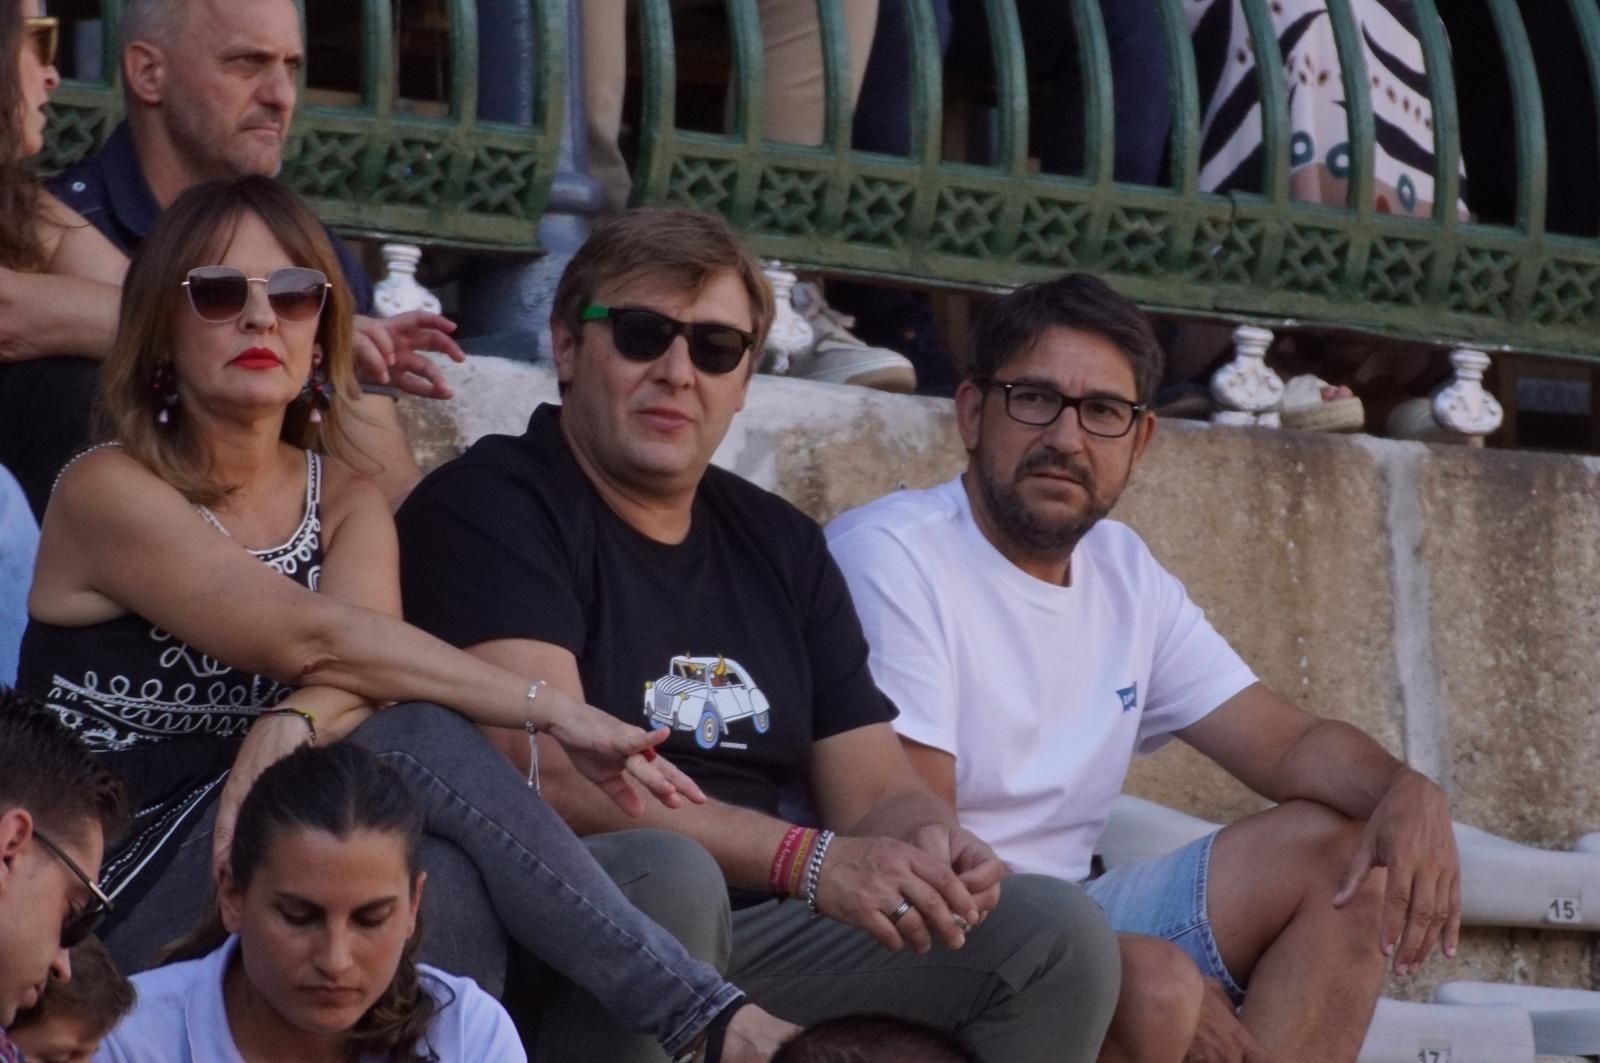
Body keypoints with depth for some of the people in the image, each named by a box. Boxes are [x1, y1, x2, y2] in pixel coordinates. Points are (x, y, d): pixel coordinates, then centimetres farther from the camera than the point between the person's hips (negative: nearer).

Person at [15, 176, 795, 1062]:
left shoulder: (345, 501, 13)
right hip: (121, 894, -5)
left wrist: (293, 725, -32)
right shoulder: (108, 491, -7)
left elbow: (361, 668, -9)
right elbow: (314, 635, -19)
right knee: (420, 740, -28)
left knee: (447, 885, -31)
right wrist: (552, 710, -22)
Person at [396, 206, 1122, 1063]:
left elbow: (877, 791, 12)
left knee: (1056, 933, -7)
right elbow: (554, 773, -19)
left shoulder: (780, 544, 16)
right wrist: (806, 859, -26)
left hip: (766, 937, 6)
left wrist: (927, 846, -14)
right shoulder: (490, 506, -5)